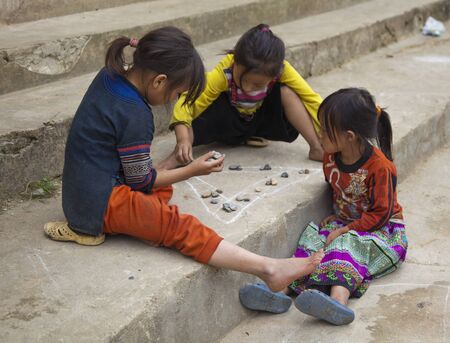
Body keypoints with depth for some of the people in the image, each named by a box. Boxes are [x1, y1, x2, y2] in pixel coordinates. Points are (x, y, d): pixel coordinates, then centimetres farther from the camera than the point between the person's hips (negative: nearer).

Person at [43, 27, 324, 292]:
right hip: (101, 204, -10)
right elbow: (141, 181, -10)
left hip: (80, 195, 10)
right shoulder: (135, 115, -21)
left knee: (162, 190, 24)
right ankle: (269, 269, -22)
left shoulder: (109, 75, 3)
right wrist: (193, 170, -3)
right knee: (181, 227, -17)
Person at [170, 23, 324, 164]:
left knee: (287, 91, -29)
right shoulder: (223, 73, -34)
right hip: (231, 122, -1)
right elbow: (187, 104, -38)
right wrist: (183, 139, -54)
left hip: (263, 120, 2)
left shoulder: (281, 69, -30)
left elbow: (311, 99, -24)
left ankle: (316, 148, -24)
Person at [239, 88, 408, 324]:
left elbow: (380, 213, -19)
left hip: (381, 229, -6)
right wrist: (337, 214, 4)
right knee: (314, 238, -21)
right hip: (345, 224, 6)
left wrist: (345, 230, -23)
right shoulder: (331, 158, 0)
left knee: (347, 244, -35)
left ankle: (338, 299, -60)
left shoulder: (379, 167, -21)